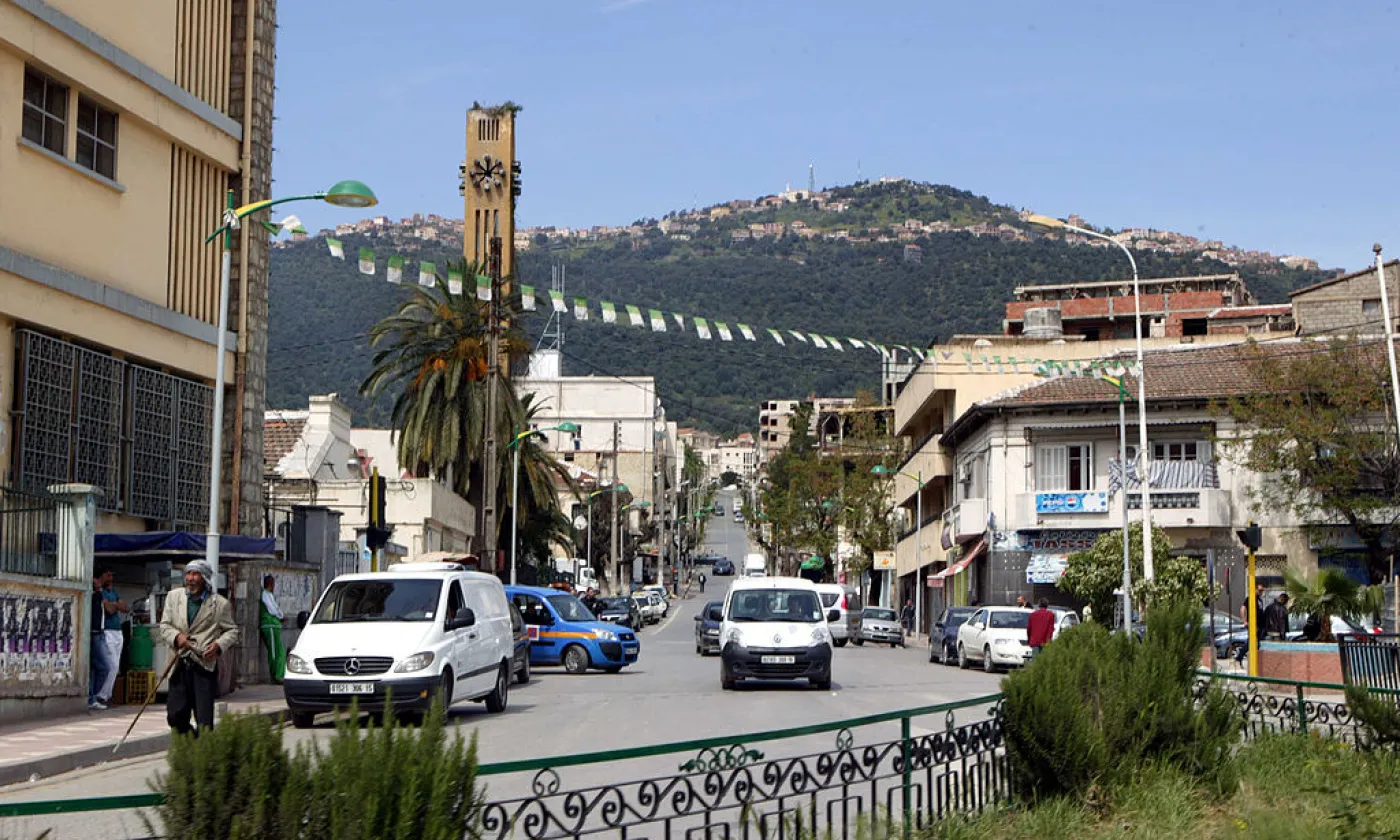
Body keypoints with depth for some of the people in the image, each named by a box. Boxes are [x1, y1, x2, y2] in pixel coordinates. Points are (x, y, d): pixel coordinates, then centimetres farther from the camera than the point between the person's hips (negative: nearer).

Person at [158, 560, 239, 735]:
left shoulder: (220, 603, 2)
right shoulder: (173, 596, 11)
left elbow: (232, 631, 7)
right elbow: (164, 626, 8)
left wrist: (219, 645, -13)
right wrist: (177, 636, -13)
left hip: (204, 666, -3)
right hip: (179, 665, 3)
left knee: (204, 720, -5)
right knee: (175, 716, 2)